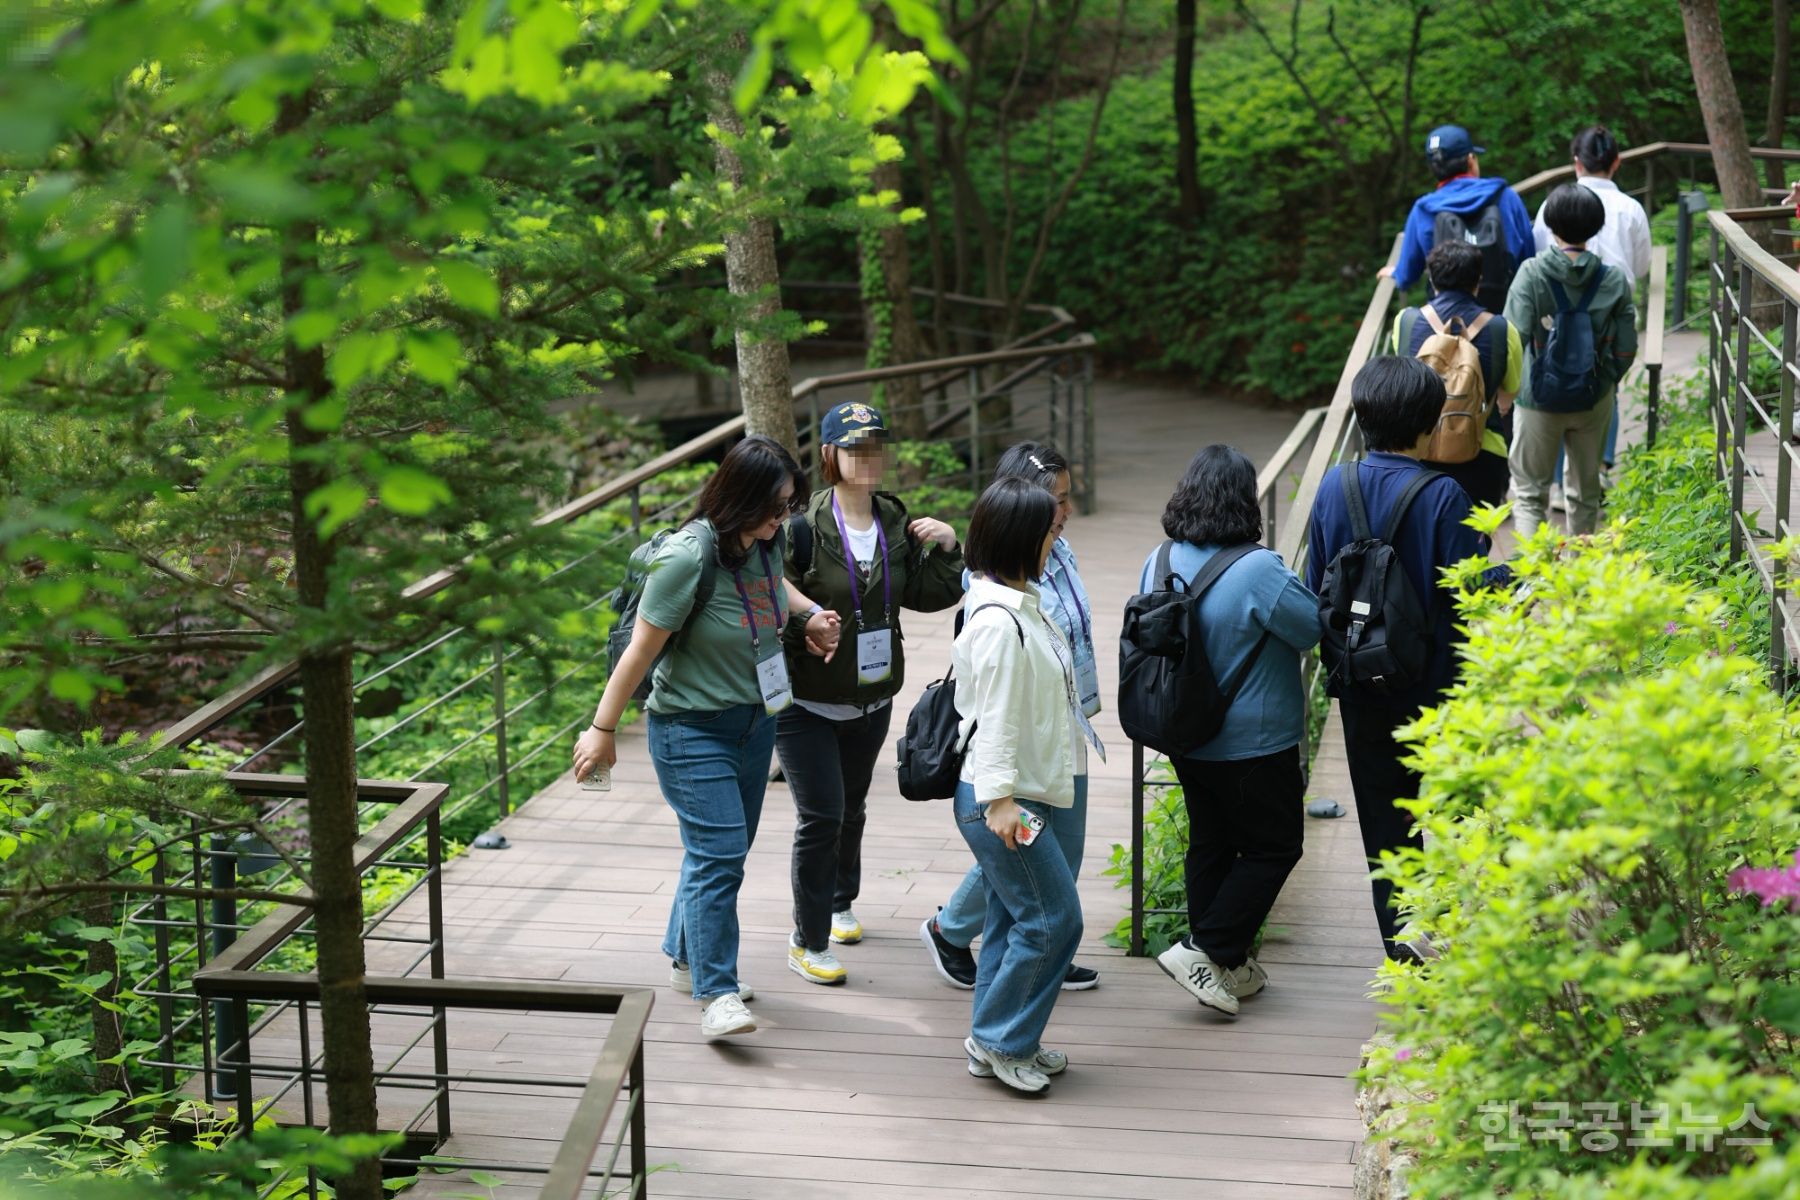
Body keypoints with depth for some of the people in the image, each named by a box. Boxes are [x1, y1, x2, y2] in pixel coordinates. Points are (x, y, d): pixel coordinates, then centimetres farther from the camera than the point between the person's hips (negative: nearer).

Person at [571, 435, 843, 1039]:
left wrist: (812, 612, 5)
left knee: (726, 848, 17)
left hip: (755, 720, 8)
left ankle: (687, 958, 35)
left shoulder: (767, 540, -2)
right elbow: (641, 649, -18)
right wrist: (603, 730, -13)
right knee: (718, 853, -13)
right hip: (692, 730, -8)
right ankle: (715, 996, -8)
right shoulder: (687, 558, -24)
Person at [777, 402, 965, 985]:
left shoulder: (896, 524, 2)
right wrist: (806, 619, -32)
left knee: (851, 808, 21)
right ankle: (808, 942, 5)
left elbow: (930, 596, 5)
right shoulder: (804, 526, -16)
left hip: (871, 700, 6)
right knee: (821, 815, -8)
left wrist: (947, 548, -8)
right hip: (807, 702, -6)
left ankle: (840, 902, 44)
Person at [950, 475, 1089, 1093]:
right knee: (1053, 918, -5)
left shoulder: (1020, 604, 11)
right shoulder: (998, 619, -21)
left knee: (1015, 919, 15)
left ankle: (997, 1044, 25)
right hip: (1001, 800, -10)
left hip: (1022, 794, 10)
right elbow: (995, 716, -22)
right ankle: (1001, 1040, 6)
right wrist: (999, 799, -23)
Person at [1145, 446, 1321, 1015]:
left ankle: (1227, 965, 27)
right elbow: (1316, 629, -13)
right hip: (1253, 744, -7)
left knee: (1209, 842, 18)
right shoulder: (1258, 570, -24)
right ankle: (1204, 951, 3)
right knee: (1274, 846, 9)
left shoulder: (1160, 562, -4)